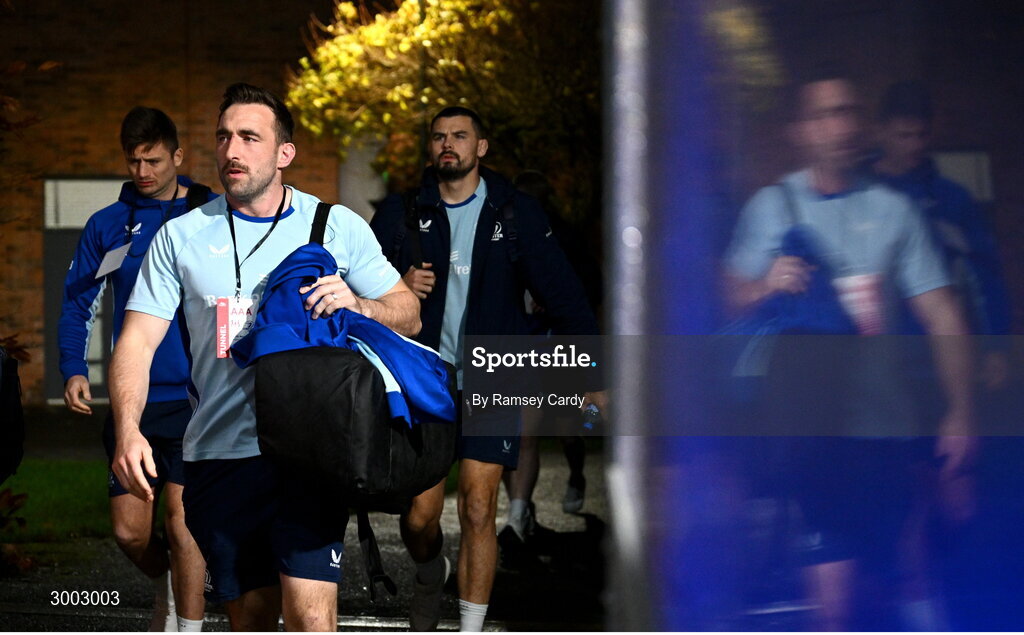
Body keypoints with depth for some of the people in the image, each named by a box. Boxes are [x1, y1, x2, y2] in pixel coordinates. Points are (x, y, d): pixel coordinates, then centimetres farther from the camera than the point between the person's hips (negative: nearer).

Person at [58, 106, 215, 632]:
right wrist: (73, 370, -5)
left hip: (195, 397, -3)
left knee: (182, 519, -10)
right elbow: (77, 303, 10)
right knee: (129, 529, 4)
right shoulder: (107, 225, 8)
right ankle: (167, 587, 34)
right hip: (133, 400, 3)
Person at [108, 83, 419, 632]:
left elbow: (408, 315, 10)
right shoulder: (180, 236, 7)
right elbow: (138, 341, 2)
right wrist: (127, 430, -16)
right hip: (219, 455, 2)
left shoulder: (338, 227, 6)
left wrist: (355, 304, -13)